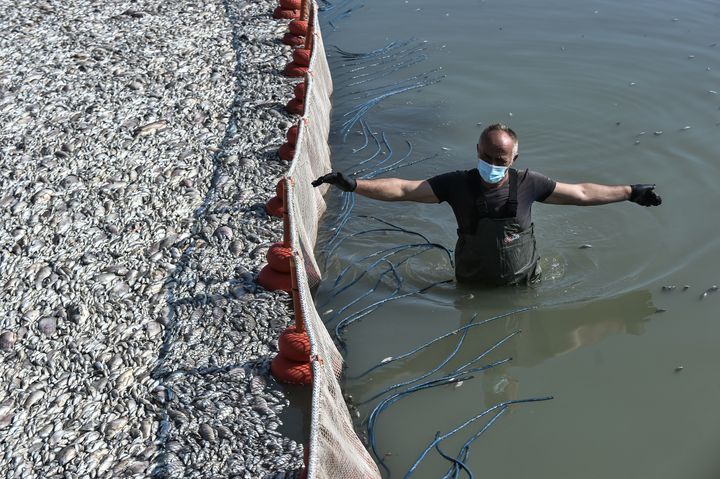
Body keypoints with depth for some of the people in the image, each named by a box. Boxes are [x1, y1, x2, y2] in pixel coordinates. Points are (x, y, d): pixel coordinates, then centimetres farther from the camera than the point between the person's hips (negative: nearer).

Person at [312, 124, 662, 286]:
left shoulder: (528, 184, -16)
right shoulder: (458, 184, -19)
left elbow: (581, 193, -5)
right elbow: (402, 189, -21)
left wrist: (630, 192, -3)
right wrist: (353, 184, -31)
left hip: (522, 285, 0)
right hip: (473, 286, 0)